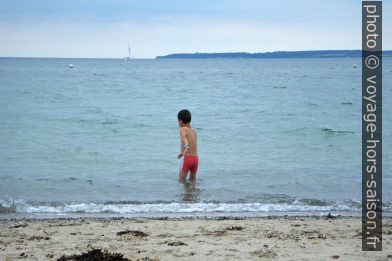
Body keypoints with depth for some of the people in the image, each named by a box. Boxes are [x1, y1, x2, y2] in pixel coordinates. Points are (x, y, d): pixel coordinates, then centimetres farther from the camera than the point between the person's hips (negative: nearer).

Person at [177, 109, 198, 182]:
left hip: (187, 158, -6)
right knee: (192, 180, 19)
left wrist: (186, 146, -48)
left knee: (181, 181, 2)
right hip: (195, 158, 6)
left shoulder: (183, 129, -5)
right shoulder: (194, 131, 15)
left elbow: (183, 136, -28)